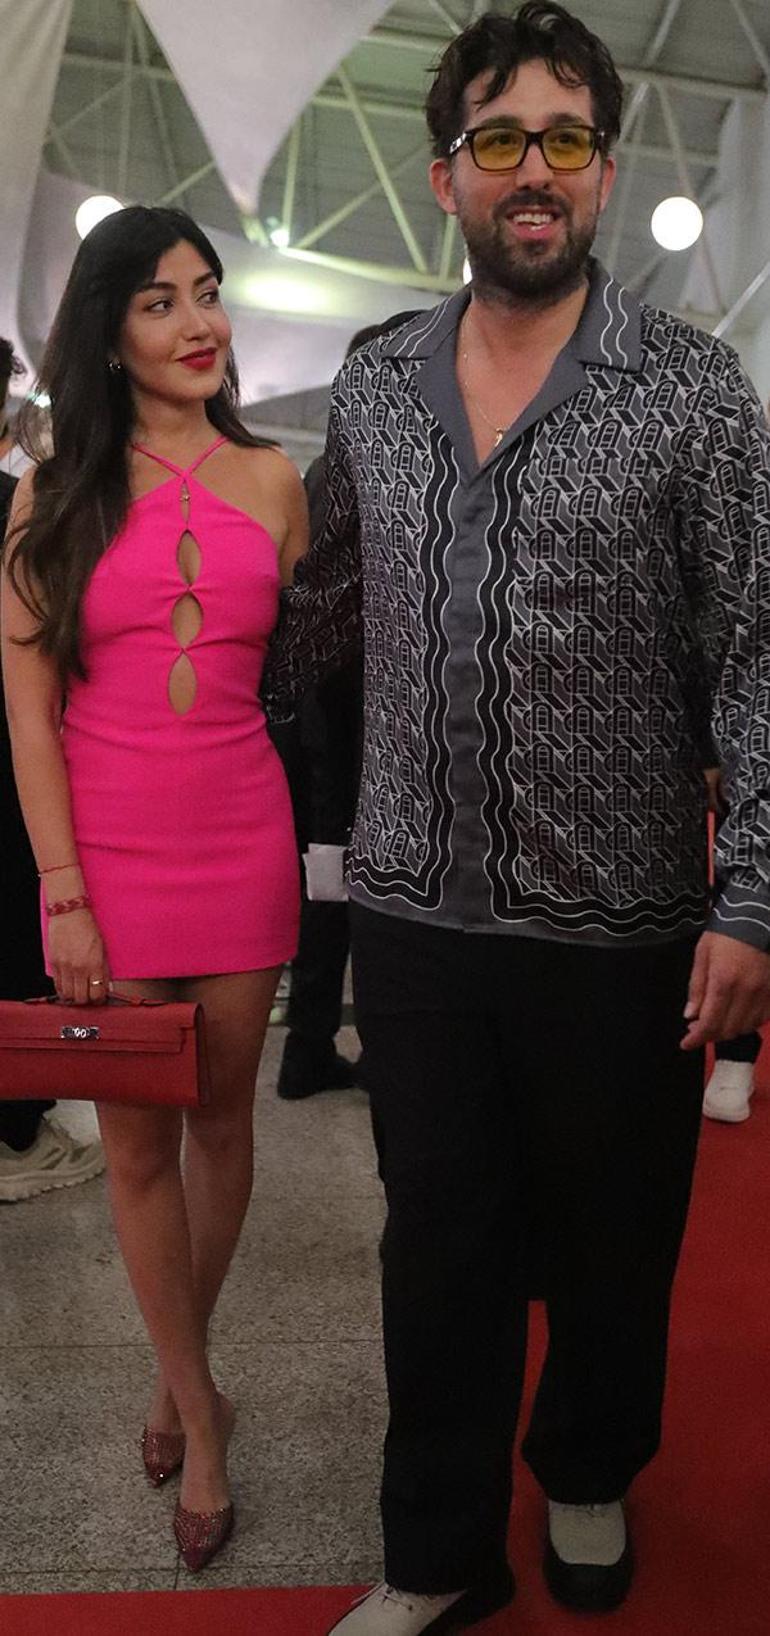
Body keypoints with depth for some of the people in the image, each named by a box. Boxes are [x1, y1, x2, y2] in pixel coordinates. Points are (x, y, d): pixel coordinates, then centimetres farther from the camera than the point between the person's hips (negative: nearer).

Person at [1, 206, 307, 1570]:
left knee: (221, 1119, 12)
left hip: (241, 839, 2)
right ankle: (201, 1416, 26)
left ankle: (179, 1371, 36)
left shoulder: (270, 479, 6)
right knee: (138, 1142, 7)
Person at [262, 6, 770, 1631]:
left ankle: (587, 1480, 45)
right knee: (439, 1250, 14)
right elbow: (318, 614, 17)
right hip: (416, 910, 3)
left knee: (611, 1251, 16)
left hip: (623, 935, -2)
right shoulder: (370, 392, 7)